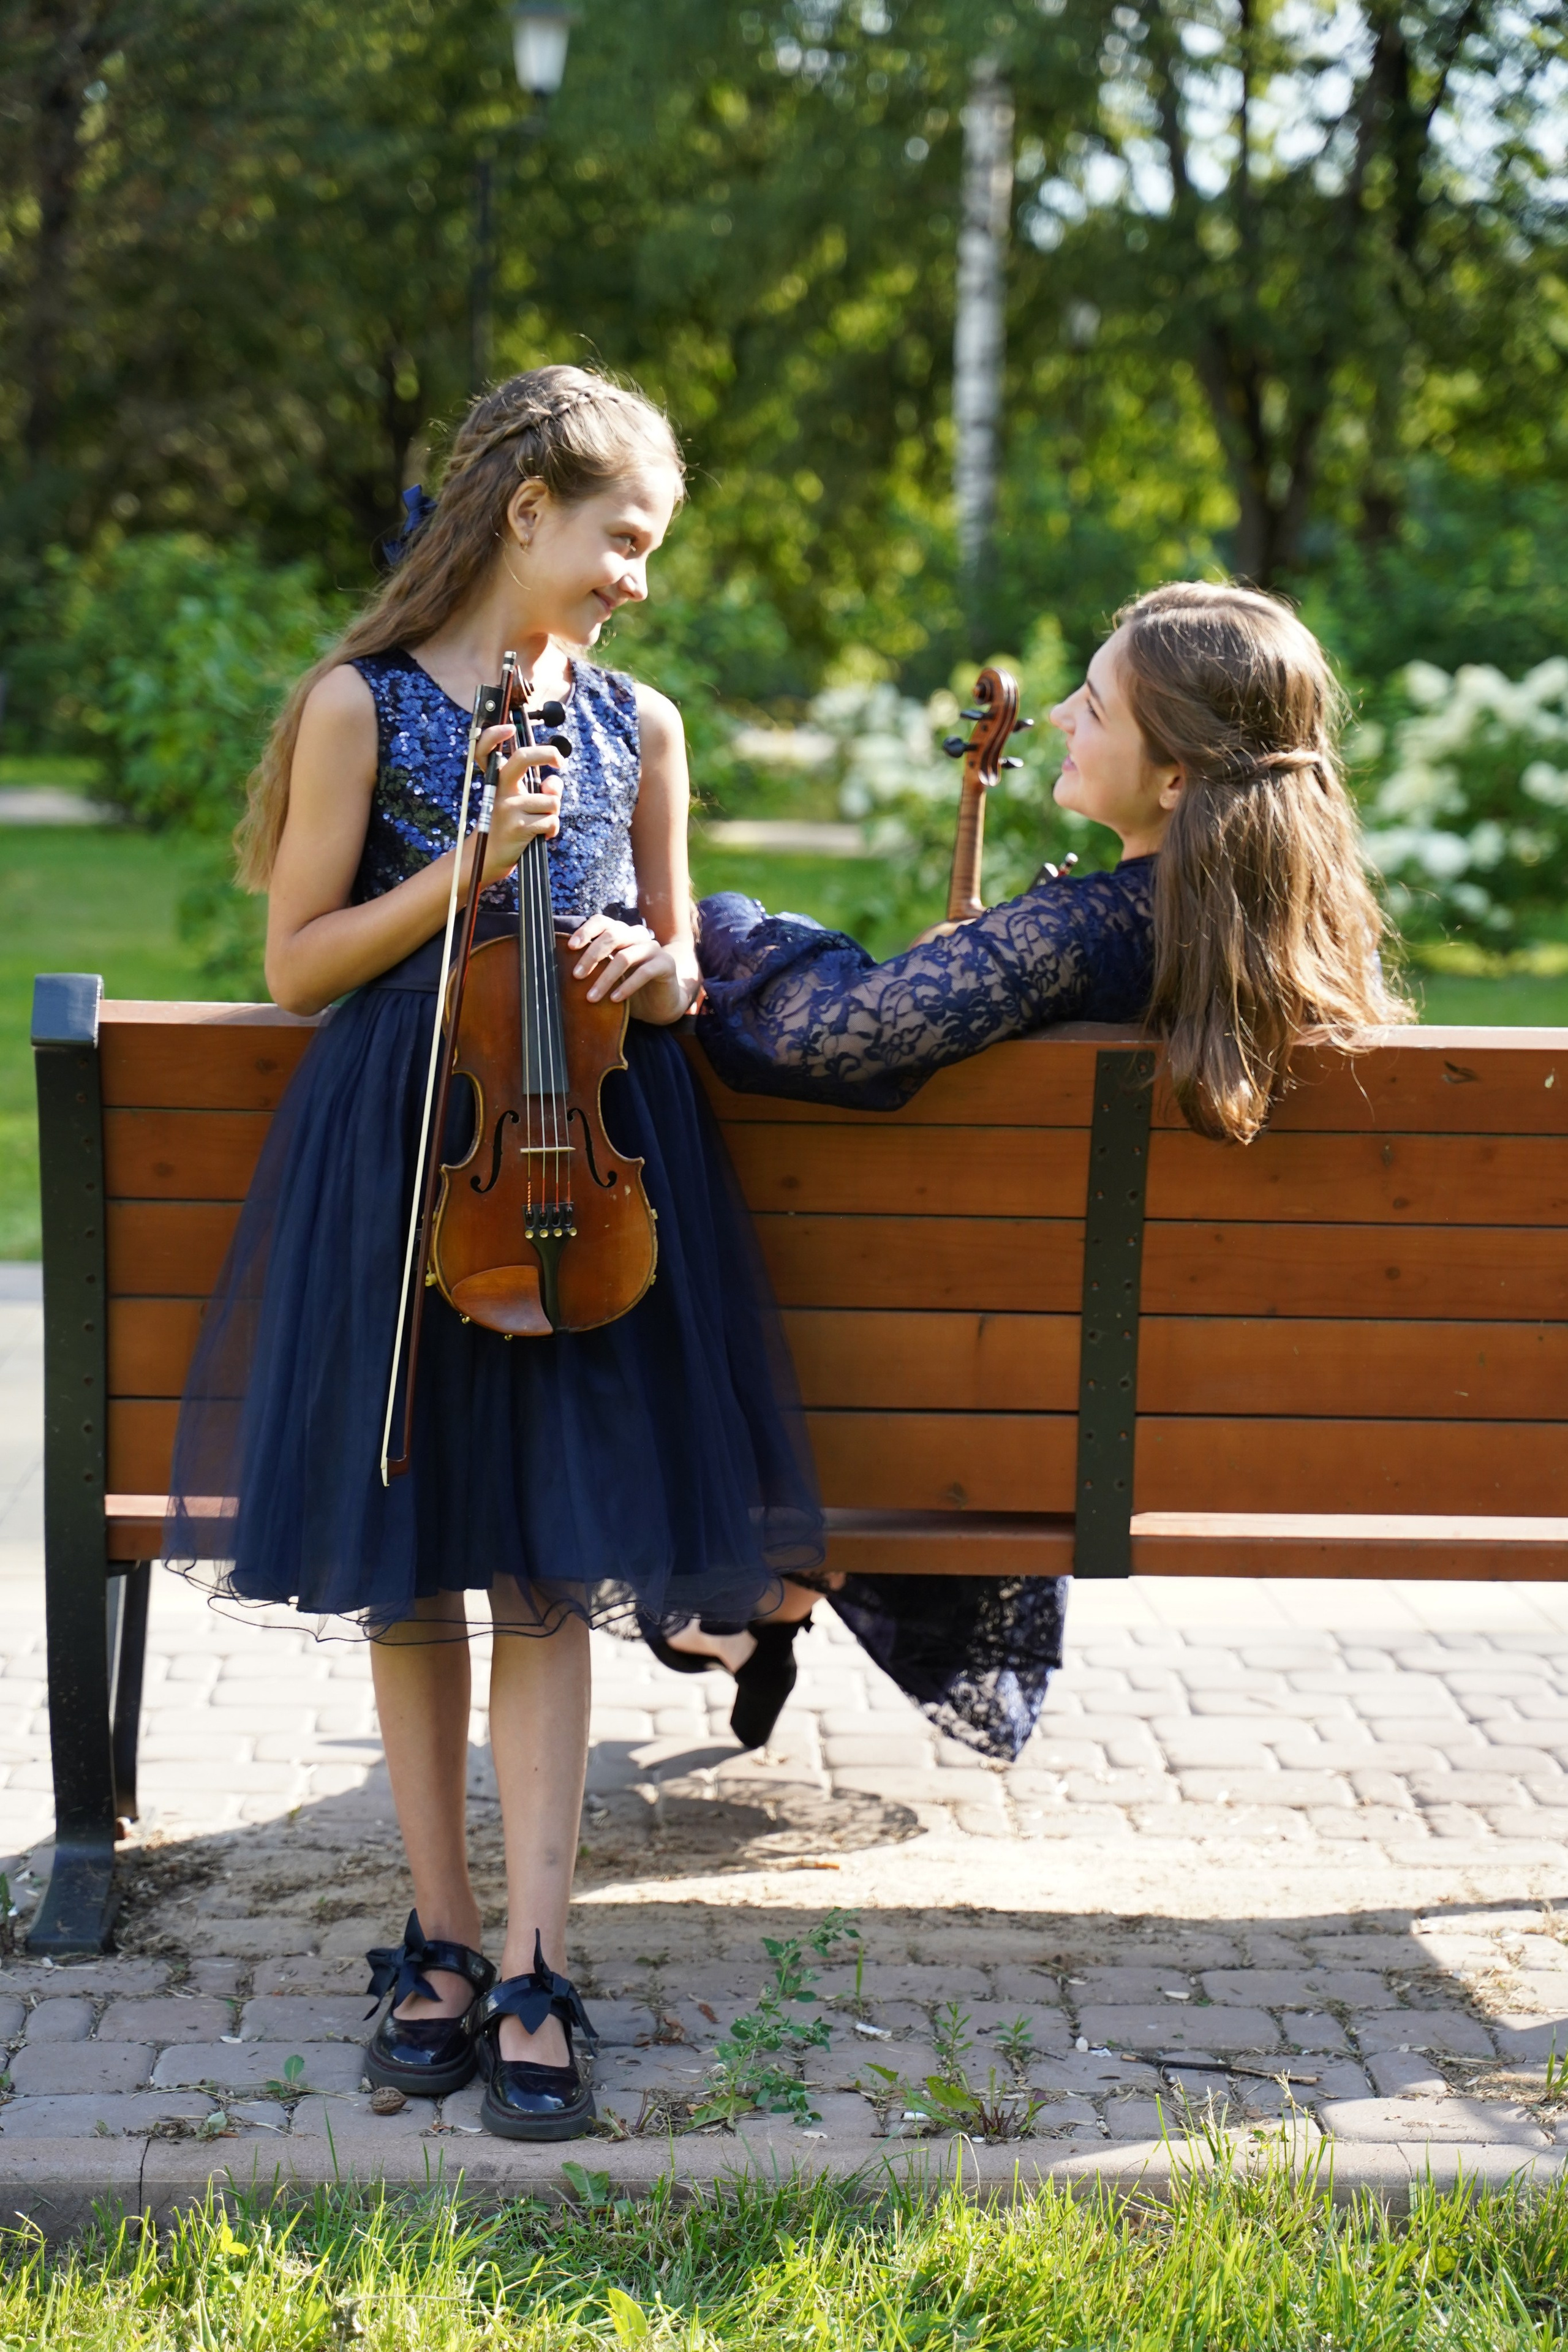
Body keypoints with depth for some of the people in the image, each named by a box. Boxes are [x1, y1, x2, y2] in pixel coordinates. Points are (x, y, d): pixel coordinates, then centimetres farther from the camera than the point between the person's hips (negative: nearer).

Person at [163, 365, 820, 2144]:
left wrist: (647, 965, -5)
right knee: (412, 1574, 4)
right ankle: (443, 1945, 16)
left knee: (548, 1570, -4)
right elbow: (295, 963, -2)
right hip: (397, 1158, -2)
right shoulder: (364, 703, 0)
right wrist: (464, 870, -13)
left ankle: (532, 1977, -3)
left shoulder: (635, 725, 10)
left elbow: (676, 975, 18)